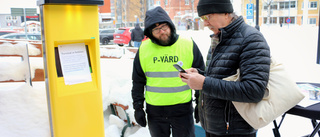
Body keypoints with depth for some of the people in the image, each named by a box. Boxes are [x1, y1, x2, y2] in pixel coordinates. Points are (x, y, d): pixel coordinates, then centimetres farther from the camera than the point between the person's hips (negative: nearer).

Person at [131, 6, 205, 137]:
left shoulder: (189, 45, -6)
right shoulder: (144, 49, -1)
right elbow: (138, 82, 8)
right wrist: (138, 107, 4)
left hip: (182, 110, -1)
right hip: (154, 111, 2)